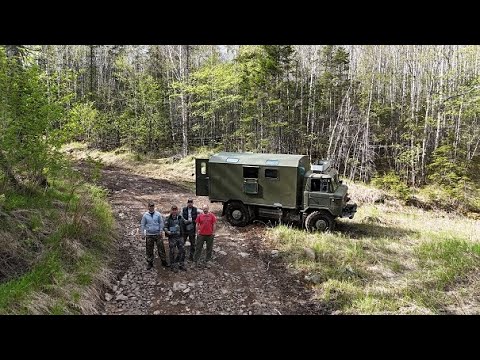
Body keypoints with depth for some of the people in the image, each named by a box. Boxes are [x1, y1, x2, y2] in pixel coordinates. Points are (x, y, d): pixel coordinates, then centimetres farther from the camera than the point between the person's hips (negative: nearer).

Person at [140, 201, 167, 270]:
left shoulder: (158, 214, -1)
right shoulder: (145, 215, 1)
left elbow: (161, 223, 2)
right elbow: (143, 225, 6)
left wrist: (160, 231, -6)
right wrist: (143, 233, 1)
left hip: (157, 234, 0)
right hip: (149, 235, 1)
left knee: (161, 248, 2)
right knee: (149, 250, 7)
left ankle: (164, 261, 13)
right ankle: (150, 263, 19)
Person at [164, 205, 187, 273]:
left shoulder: (180, 218, 7)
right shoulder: (168, 219, -4)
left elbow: (185, 223, 22)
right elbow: (165, 227, -9)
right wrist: (167, 231, -27)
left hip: (180, 237, 4)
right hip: (172, 238, -4)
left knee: (182, 250, 5)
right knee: (172, 252, 3)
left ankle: (181, 265, 19)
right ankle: (173, 266, 16)